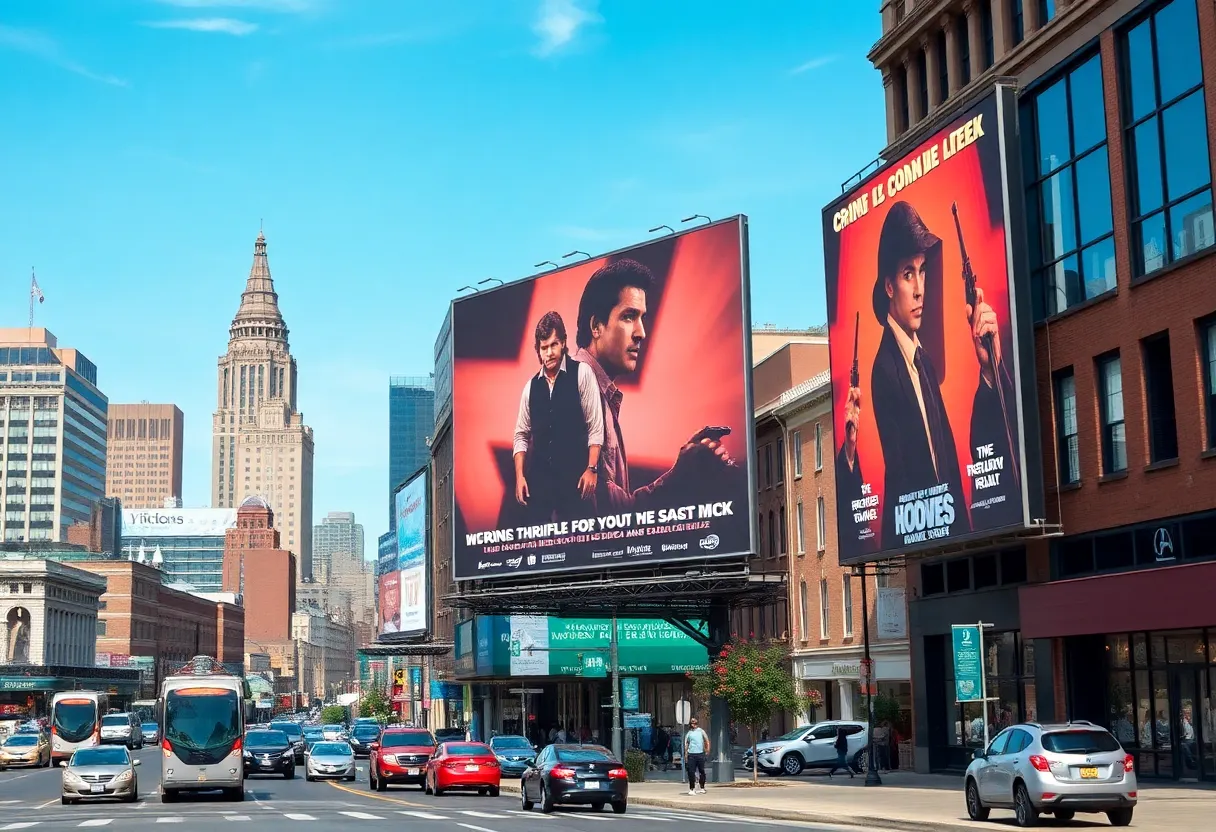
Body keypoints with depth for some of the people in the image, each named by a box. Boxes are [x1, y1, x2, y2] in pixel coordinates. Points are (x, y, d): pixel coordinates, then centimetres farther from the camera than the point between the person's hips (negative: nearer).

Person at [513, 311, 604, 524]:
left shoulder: (582, 373, -2)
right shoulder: (531, 386, 10)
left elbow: (595, 426, -4)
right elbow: (521, 435, 13)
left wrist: (591, 469, -12)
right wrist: (519, 476, 2)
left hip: (574, 476, -3)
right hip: (539, 478, 3)